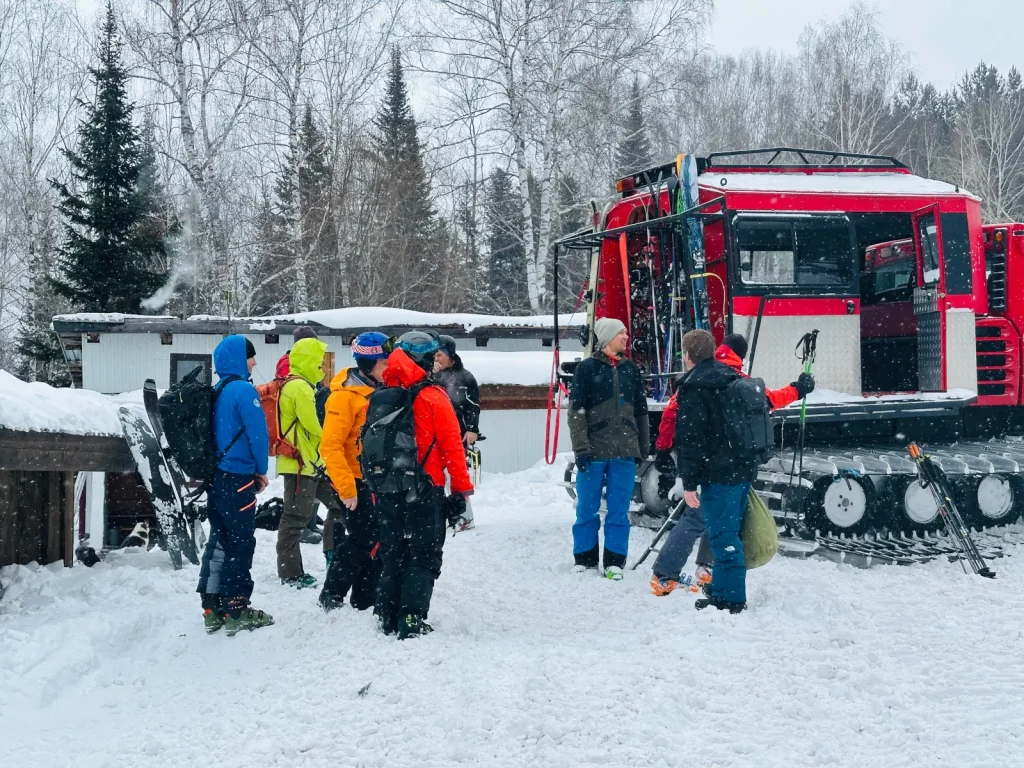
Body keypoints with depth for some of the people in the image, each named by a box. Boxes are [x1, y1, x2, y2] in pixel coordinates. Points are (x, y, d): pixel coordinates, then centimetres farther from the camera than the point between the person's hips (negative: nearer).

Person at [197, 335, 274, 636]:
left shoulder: (218, 391, 11)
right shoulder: (244, 390, -14)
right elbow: (257, 432, -16)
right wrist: (261, 470, 0)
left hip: (217, 476, 8)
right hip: (238, 478, -8)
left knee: (219, 541, 12)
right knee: (241, 543, -1)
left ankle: (213, 608, 15)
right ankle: (236, 609, 2)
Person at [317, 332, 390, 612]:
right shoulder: (345, 395, -16)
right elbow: (330, 446, -20)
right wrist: (346, 488, -22)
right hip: (356, 483, -8)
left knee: (376, 543, 11)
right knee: (361, 541, -5)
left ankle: (365, 602, 21)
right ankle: (331, 598, 8)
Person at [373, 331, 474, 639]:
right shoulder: (432, 397, -11)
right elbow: (452, 446, -11)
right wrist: (461, 490, -3)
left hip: (386, 490, 5)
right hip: (424, 490, -5)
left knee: (392, 554, 16)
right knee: (424, 557, 3)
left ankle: (387, 617, 17)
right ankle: (412, 620, -5)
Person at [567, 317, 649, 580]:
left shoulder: (631, 369, 12)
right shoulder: (587, 368, -1)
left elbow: (641, 411, 17)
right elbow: (576, 410, -4)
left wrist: (642, 448, 15)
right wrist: (581, 448, -12)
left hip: (624, 451, 3)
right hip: (594, 450, -3)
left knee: (619, 509, 3)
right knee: (587, 507, 4)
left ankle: (614, 561, 10)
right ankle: (585, 558, 16)